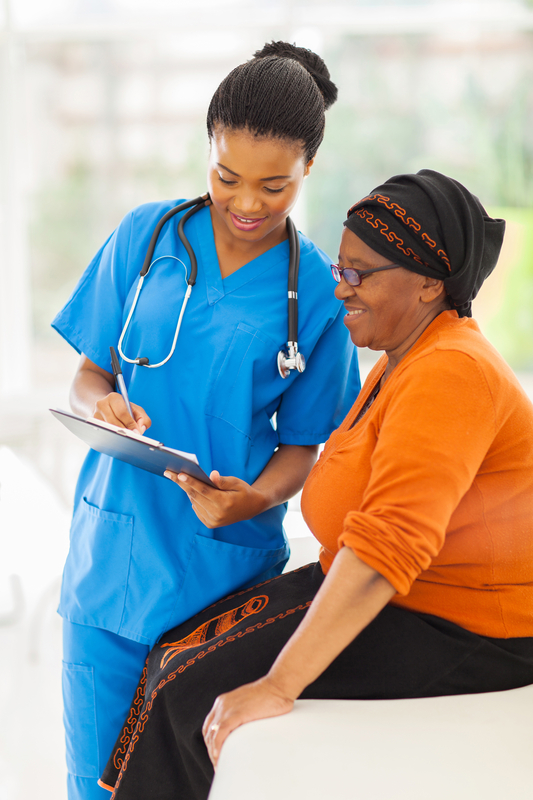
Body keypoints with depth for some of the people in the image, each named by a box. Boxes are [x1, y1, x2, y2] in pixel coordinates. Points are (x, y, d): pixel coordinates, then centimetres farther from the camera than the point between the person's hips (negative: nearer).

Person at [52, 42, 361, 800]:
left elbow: (303, 443, 2)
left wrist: (256, 498, -18)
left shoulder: (318, 291, -2)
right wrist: (102, 406, -15)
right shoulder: (146, 235, 2)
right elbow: (88, 373, 8)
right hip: (114, 547, 1)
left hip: (229, 563, -1)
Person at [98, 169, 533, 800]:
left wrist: (280, 684, -33)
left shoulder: (450, 374, -23)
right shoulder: (401, 361, 11)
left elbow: (388, 545, -32)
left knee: (193, 688, -13)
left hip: (461, 632, -10)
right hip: (388, 596, 10)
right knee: (179, 649, 0)